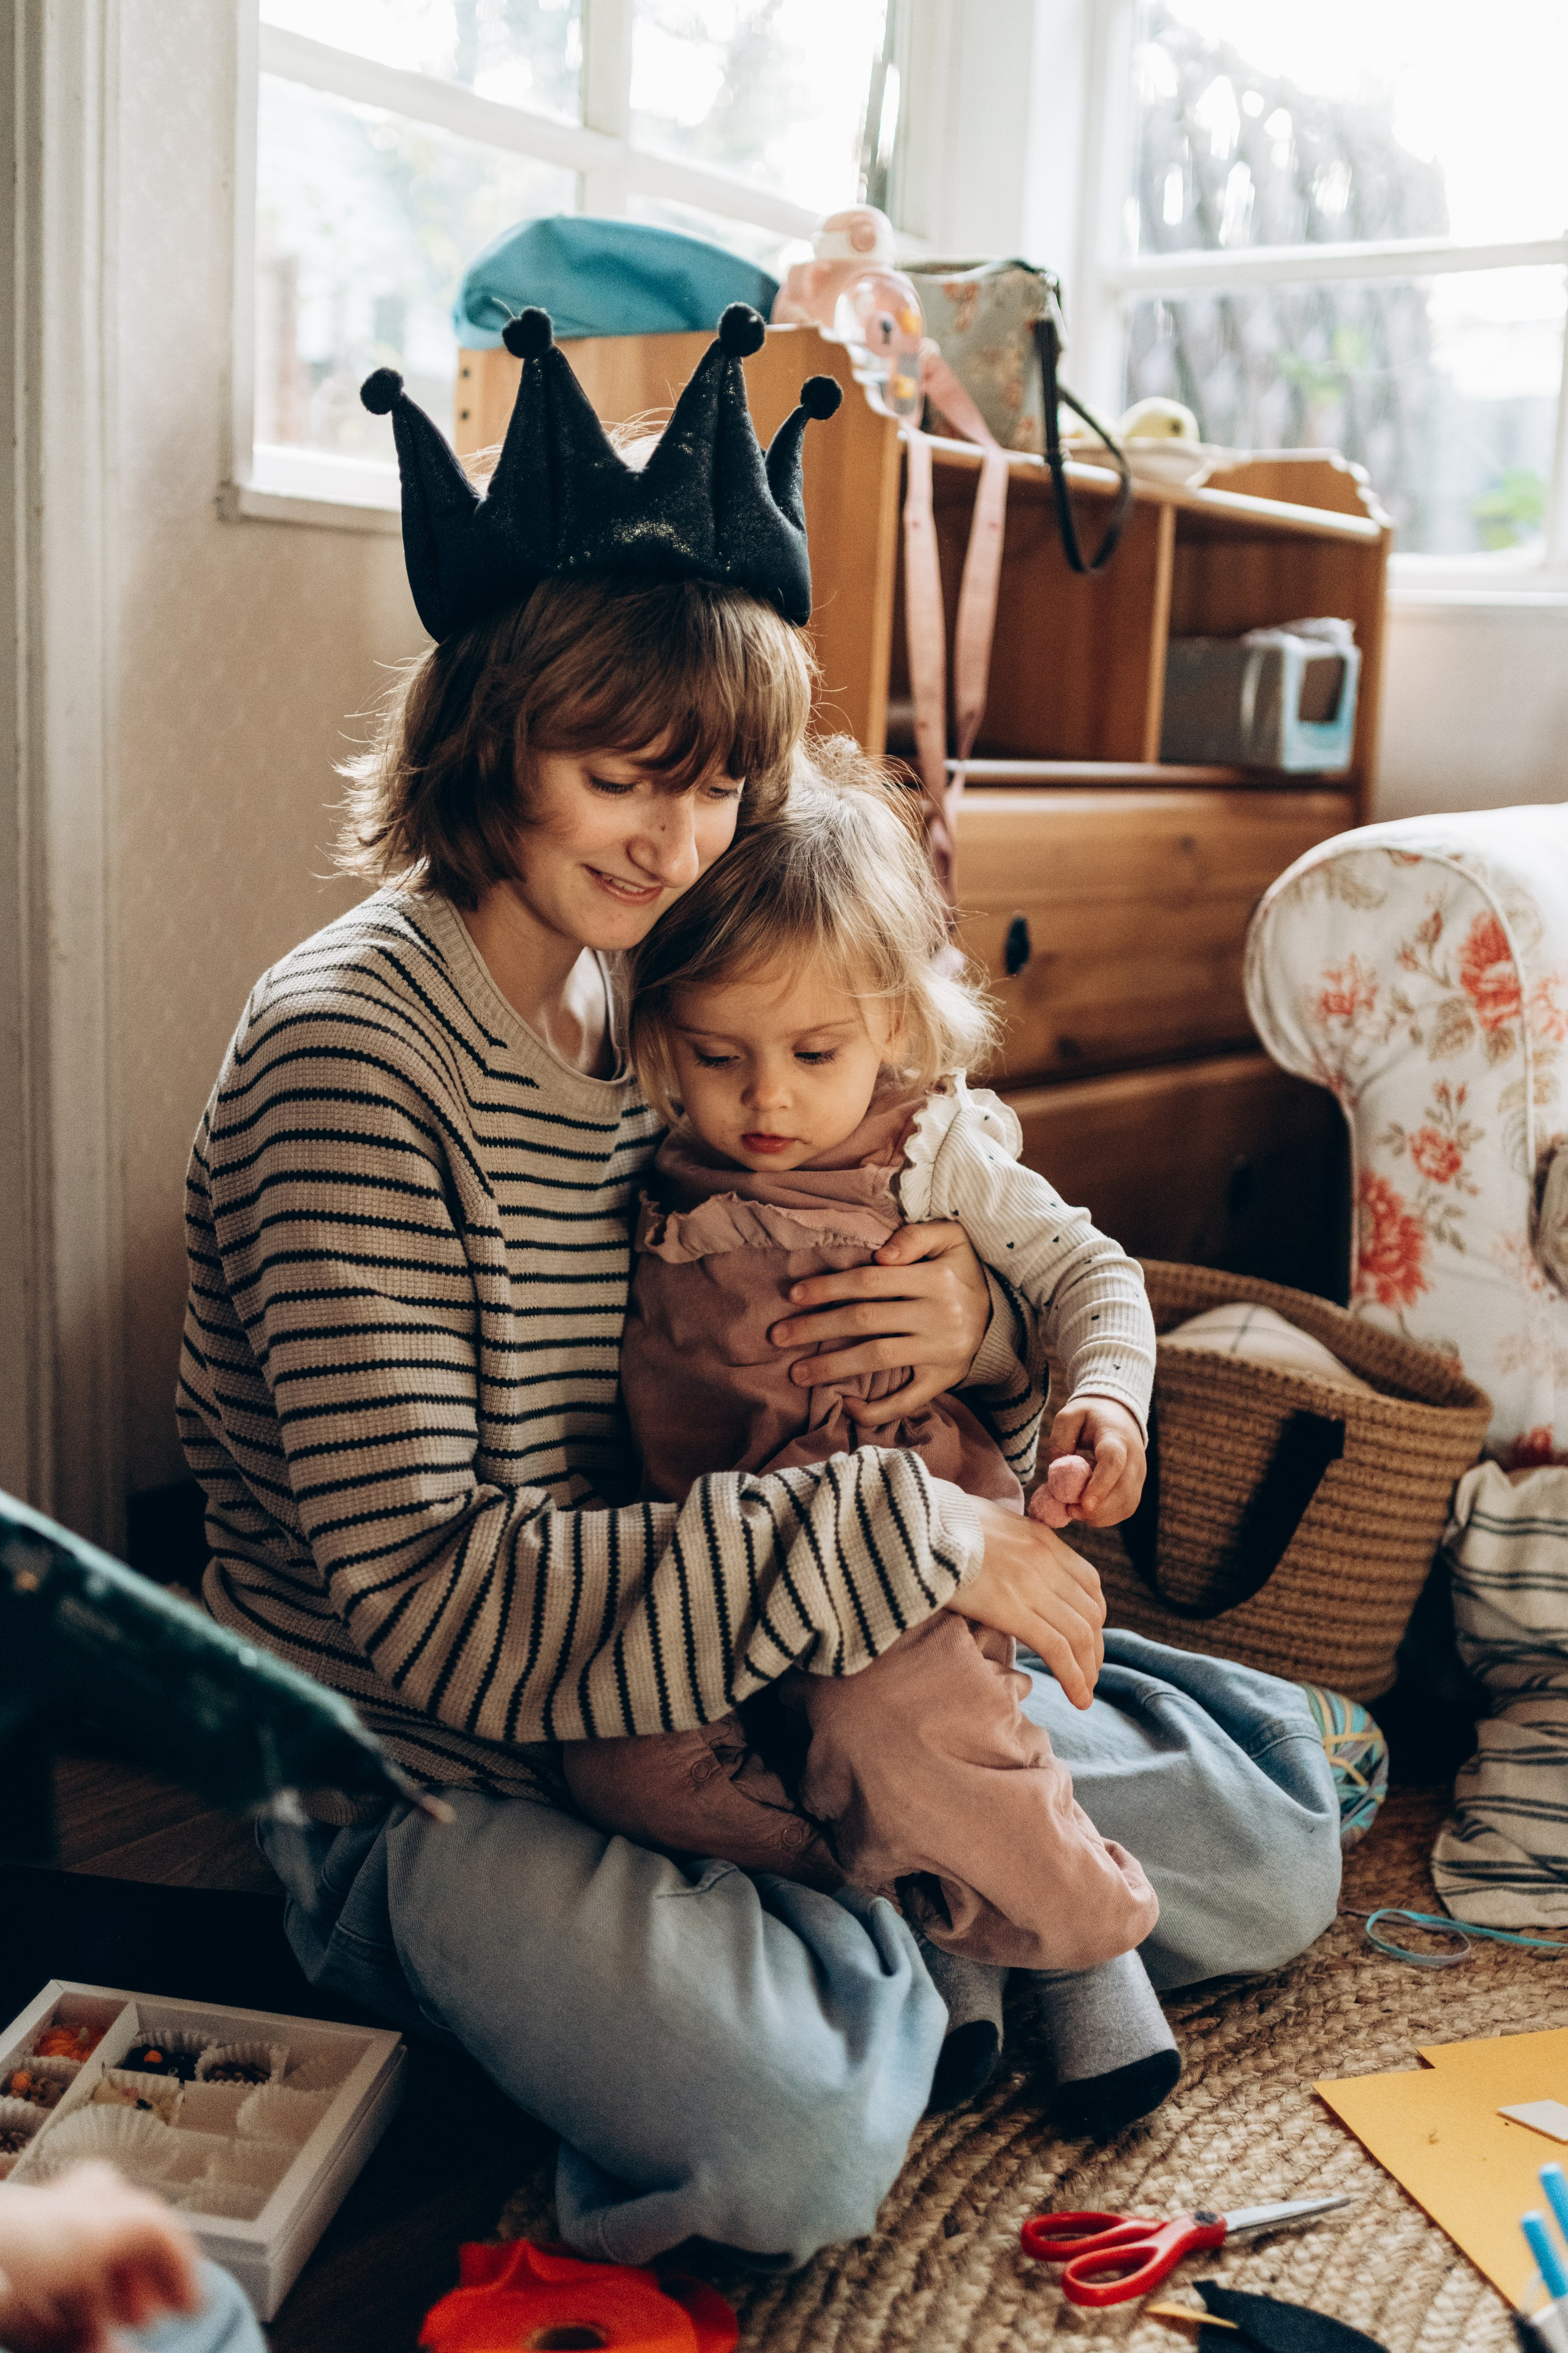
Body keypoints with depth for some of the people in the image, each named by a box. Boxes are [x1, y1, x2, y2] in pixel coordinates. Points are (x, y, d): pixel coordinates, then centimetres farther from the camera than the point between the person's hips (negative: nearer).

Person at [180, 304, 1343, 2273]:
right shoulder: (350, 1051, -20)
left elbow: (782, 1358, 13)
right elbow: (424, 1599, -27)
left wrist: (975, 1319, -13)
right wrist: (903, 1534, -29)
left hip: (722, 1684, 7)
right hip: (429, 1779, -6)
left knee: (1272, 1852, 4)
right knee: (794, 2138, -33)